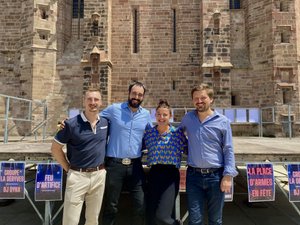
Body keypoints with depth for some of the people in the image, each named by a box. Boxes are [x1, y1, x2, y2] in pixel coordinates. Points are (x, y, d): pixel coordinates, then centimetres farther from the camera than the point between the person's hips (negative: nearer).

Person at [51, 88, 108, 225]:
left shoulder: (106, 123, 1)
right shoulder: (71, 124, -11)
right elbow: (55, 148, -3)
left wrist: (103, 165, 10)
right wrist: (68, 169, -3)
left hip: (99, 175, 4)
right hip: (77, 175, -3)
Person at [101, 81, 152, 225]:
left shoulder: (146, 115, 6)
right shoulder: (114, 109, -3)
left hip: (135, 165, 3)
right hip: (114, 164, -2)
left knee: (140, 206, 8)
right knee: (111, 206, 12)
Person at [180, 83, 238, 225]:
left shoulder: (222, 121, -1)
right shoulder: (187, 118, 6)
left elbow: (228, 150, -2)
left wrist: (228, 175, -9)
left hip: (215, 176, -1)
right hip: (193, 176, 1)